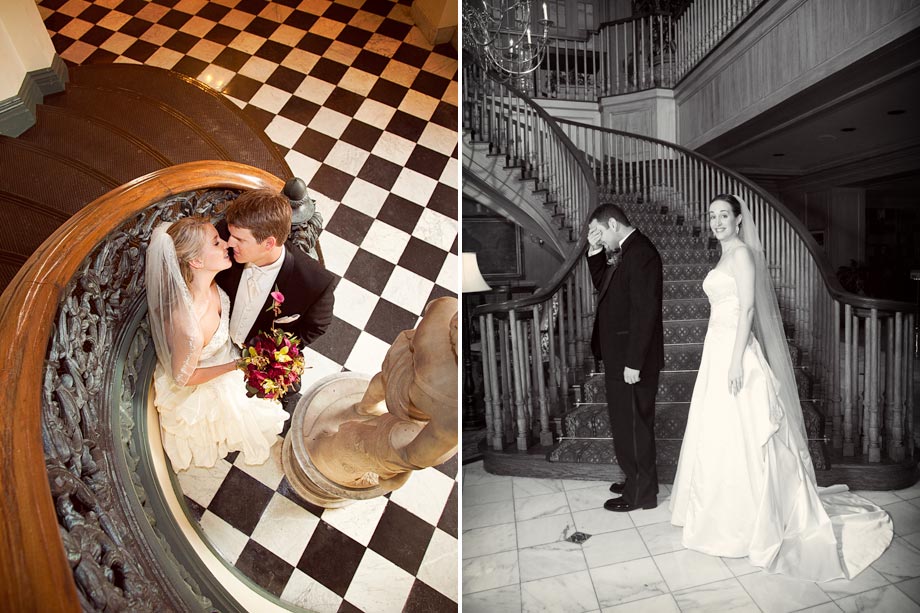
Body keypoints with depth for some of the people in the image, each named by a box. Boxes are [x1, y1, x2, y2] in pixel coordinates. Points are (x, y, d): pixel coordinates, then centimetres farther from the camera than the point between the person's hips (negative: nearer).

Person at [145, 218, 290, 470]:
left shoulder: (205, 281, -27)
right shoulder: (189, 328, -48)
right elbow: (182, 378, -27)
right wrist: (235, 366, -21)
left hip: (223, 356, 5)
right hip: (198, 390, -5)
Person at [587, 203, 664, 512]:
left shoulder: (641, 252, -18)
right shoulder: (628, 252, 12)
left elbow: (645, 311, -22)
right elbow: (603, 286, 22)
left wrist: (633, 363, -22)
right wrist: (595, 252, 8)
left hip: (632, 359, -9)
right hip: (621, 355, 9)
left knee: (633, 425, 3)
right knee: (627, 423, 19)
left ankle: (640, 494, 19)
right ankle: (636, 480, 35)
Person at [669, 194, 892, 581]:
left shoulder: (742, 252, -8)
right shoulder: (725, 256, 18)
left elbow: (747, 308, -16)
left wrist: (737, 359, -22)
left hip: (735, 351, -9)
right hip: (717, 349, 9)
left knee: (737, 437, -3)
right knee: (716, 436, 14)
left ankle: (744, 523, 10)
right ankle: (722, 512, 27)